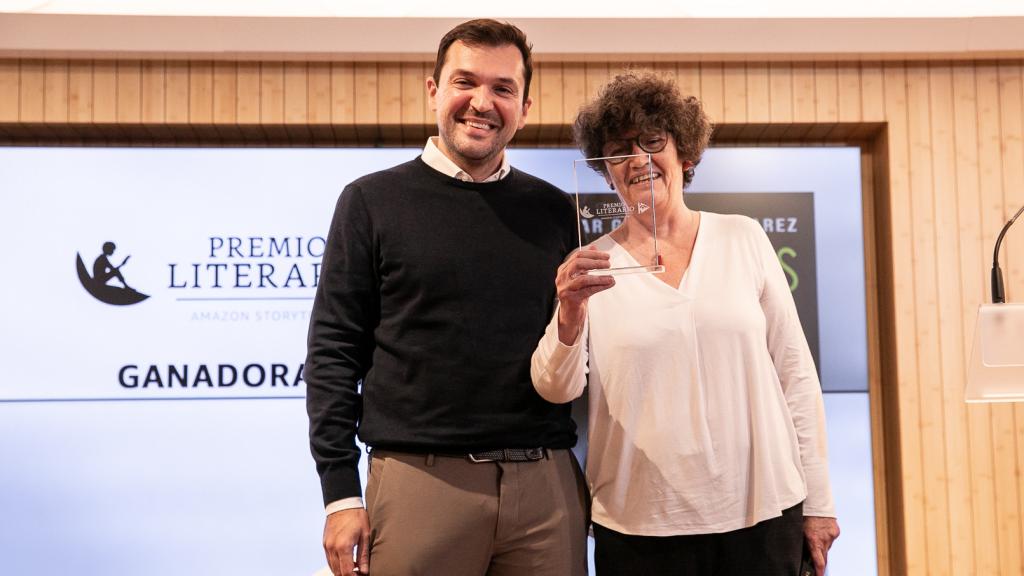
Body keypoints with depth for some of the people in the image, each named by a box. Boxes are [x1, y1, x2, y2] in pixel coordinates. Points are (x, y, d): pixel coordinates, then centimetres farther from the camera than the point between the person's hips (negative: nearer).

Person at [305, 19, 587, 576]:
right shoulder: (373, 201, 3)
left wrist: (594, 471, 8)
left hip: (546, 482, 3)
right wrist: (340, 491, -6)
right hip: (419, 481, -2)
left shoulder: (553, 210, 10)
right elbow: (334, 350, 0)